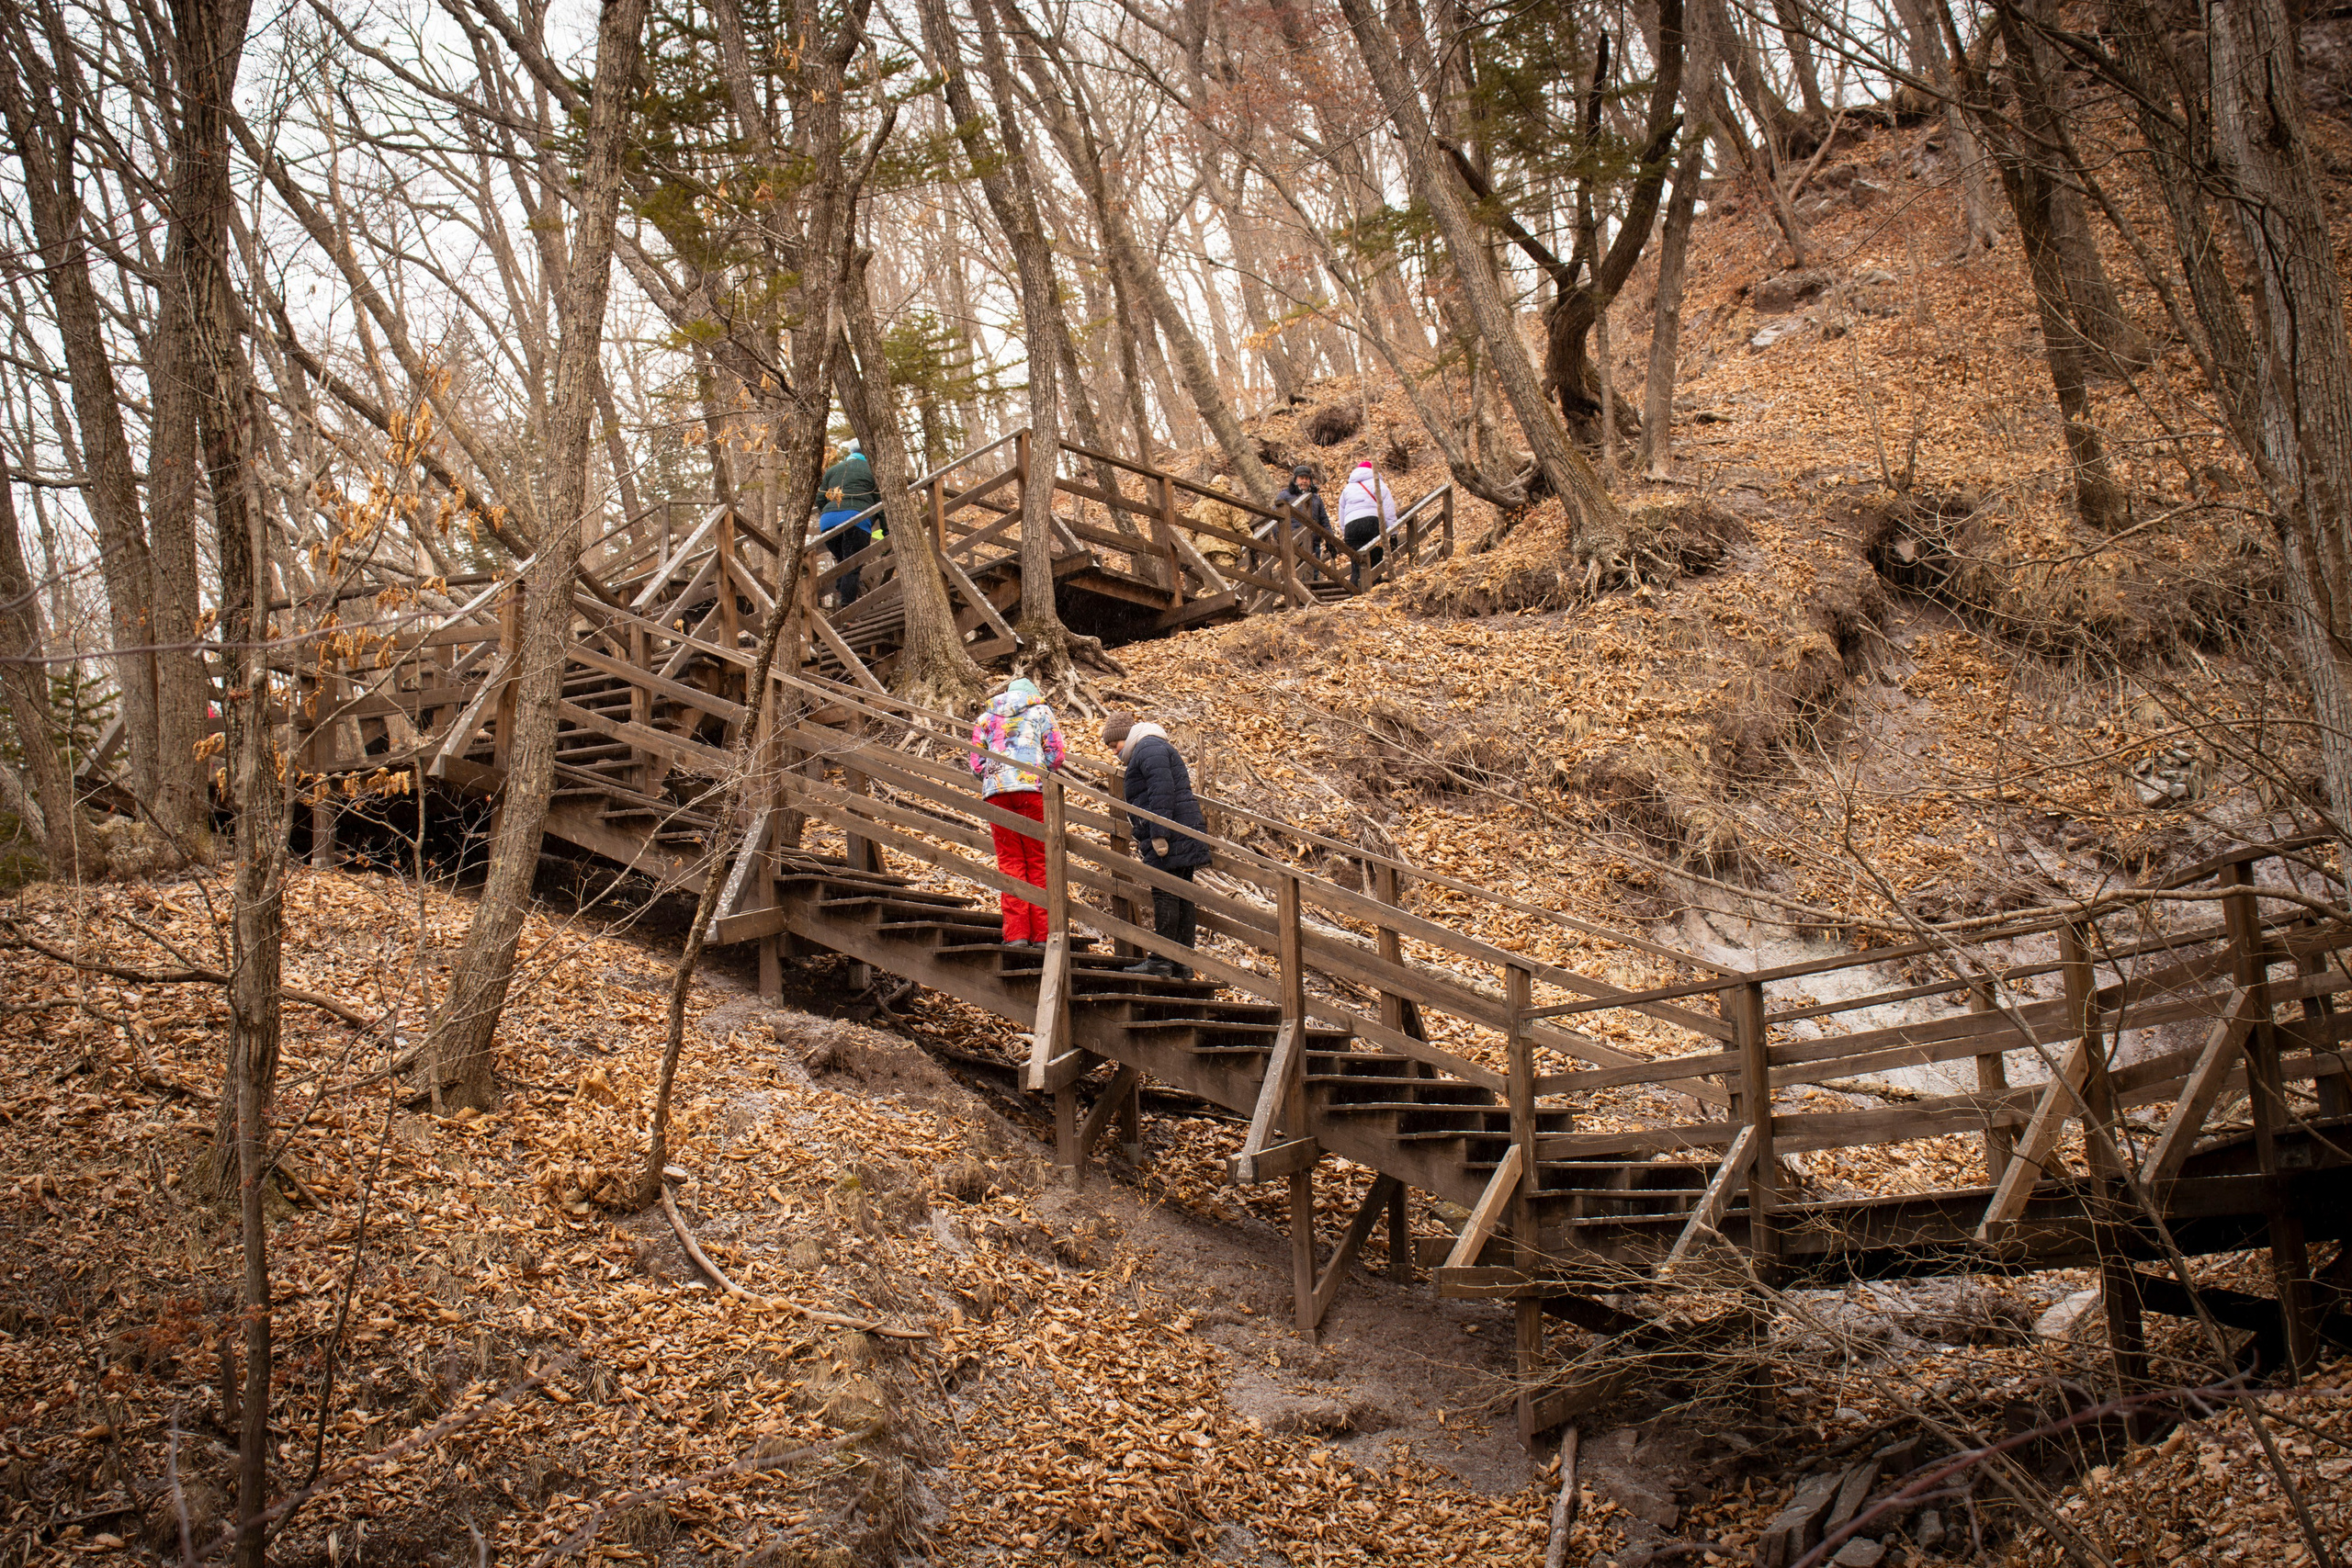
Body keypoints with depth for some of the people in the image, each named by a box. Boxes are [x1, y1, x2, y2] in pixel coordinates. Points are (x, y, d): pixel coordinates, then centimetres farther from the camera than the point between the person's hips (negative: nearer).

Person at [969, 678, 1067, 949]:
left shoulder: (986, 717, 22)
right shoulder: (1041, 712, 15)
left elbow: (976, 763, 16)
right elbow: (1055, 754, 5)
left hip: (996, 790, 2)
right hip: (1033, 787, -2)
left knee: (1009, 860, 3)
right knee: (1039, 861, 1)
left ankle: (1016, 933, -7)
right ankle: (1041, 934, -3)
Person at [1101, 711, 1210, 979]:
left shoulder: (1148, 749, -7)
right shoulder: (1155, 749, 26)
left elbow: (1162, 791, -20)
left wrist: (1158, 834, -24)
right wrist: (1143, 841, 28)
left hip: (1172, 834, -11)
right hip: (1182, 836, 11)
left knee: (1165, 893, -10)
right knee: (1181, 895, 8)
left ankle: (1162, 960, -11)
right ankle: (1183, 964, 9)